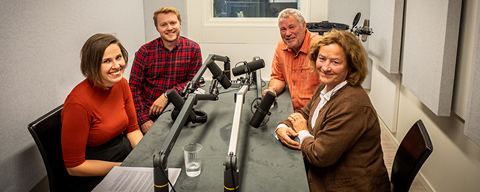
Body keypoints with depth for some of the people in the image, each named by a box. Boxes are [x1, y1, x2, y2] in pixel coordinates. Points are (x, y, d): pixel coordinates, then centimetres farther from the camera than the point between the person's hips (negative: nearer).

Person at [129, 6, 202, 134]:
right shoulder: (145, 52, -3)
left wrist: (167, 96, -17)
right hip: (148, 111, 0)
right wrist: (144, 120, -13)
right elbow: (134, 86, -3)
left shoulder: (193, 48, -2)